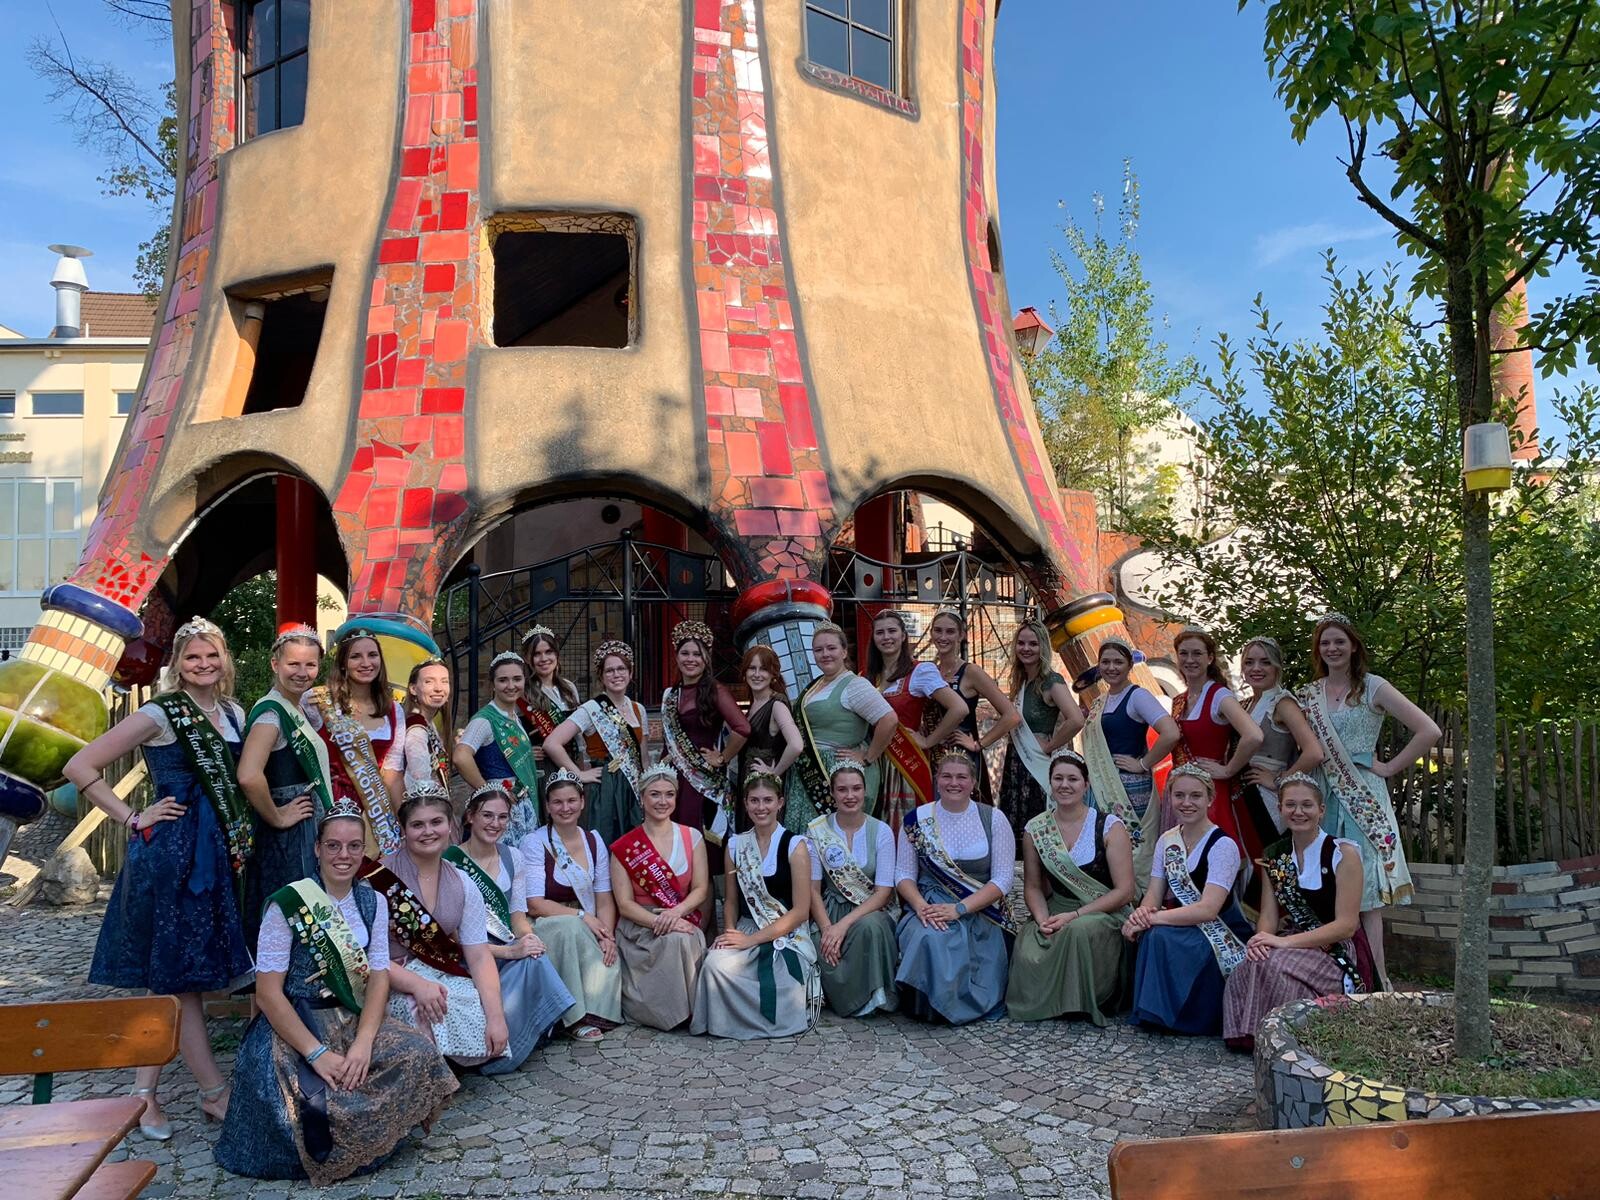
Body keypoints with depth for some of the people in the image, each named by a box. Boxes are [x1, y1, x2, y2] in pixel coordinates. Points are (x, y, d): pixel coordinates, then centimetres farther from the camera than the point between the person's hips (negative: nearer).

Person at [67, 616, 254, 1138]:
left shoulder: (233, 714, 10)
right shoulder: (160, 714, -9)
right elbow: (80, 766, -10)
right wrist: (133, 818, -10)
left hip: (217, 853, 7)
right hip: (169, 854, -7)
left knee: (171, 979, 12)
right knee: (179, 976, 2)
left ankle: (145, 1093, 23)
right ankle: (215, 1094, 11)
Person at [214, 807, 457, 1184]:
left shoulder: (373, 903, 5)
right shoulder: (287, 904, -9)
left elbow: (379, 978, -1)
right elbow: (268, 991, -13)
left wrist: (363, 1042, -19)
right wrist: (316, 1052, -21)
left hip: (355, 1022, 5)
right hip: (295, 1026, -5)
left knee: (420, 1053, -21)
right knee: (322, 1110, -30)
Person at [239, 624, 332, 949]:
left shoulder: (296, 711, 13)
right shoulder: (271, 712, -16)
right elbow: (248, 777, -30)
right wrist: (276, 818, -19)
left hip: (309, 833, 9)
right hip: (287, 837, -9)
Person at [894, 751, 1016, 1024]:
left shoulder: (993, 820, 2)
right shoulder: (916, 820, 4)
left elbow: (1002, 880, -4)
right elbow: (904, 874, 5)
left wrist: (959, 908, -17)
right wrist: (920, 906, -17)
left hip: (981, 911, -1)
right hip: (930, 906, 1)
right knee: (927, 939, -32)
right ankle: (929, 1005, -5)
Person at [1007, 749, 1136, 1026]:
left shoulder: (1109, 826, -6)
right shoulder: (1035, 830, 4)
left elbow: (1125, 891, -9)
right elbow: (1033, 887, 10)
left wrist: (1074, 915, -18)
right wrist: (1042, 919, -12)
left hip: (1105, 913, -2)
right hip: (1055, 912, 2)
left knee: (1080, 930, -38)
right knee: (1028, 956, -30)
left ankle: (1081, 1003, -11)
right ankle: (1046, 1002, 3)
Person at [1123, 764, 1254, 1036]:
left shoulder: (1223, 845, -14)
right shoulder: (1167, 840, 6)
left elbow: (1208, 909, -24)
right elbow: (1153, 896, 2)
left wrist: (1152, 918, -29)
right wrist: (1142, 913, -23)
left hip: (1222, 937, -6)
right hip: (1184, 929, 6)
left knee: (1160, 937, -32)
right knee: (1147, 935, -26)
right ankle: (1154, 1013, -6)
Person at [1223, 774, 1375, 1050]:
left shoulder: (1343, 854, -8)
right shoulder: (1274, 855, 8)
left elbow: (1346, 925, -14)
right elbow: (1269, 915, 7)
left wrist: (1285, 942, -22)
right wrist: (1262, 938, -19)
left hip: (1337, 952, -4)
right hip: (1291, 945, 4)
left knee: (1274, 967, -33)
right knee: (1248, 969, -30)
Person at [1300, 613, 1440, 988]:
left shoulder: (1372, 687, -2)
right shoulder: (1309, 694, 12)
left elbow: (1428, 731, -8)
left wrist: (1389, 767, -7)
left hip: (1363, 798, -4)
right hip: (1321, 798, 4)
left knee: (1365, 890, -7)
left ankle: (1377, 981, -2)